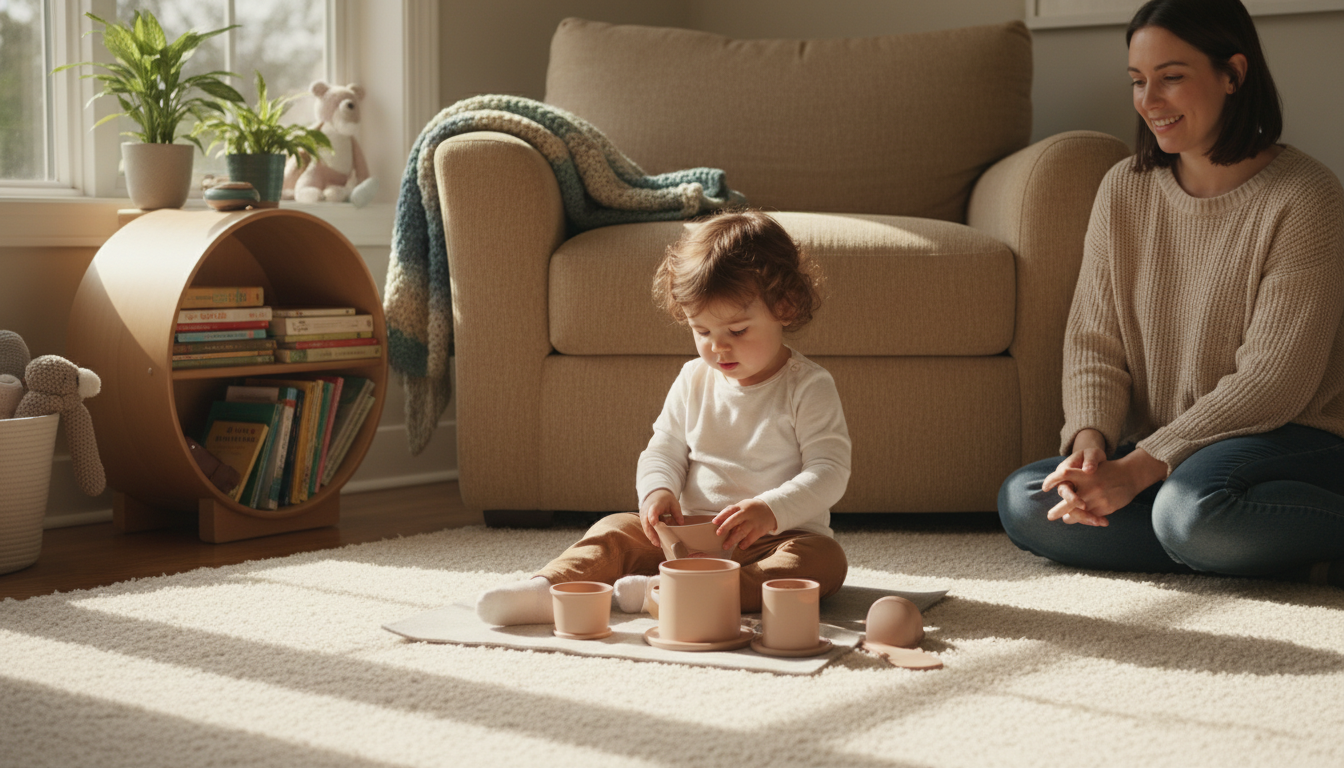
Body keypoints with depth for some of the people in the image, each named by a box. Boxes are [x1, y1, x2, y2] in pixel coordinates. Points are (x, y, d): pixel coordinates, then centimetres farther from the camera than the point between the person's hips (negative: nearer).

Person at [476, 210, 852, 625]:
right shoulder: (693, 381, 7)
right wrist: (658, 490, -13)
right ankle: (549, 588, -36)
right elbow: (663, 451, 12)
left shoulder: (808, 387, -7)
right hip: (690, 536, 5)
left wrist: (772, 510, -32)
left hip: (776, 539, -4)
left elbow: (830, 470, -14)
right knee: (616, 531, -11)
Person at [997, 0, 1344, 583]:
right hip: (1162, 453, 8)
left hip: (1295, 444, -7)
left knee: (1194, 505, -39)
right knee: (1023, 502, -17)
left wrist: (1138, 468, -24)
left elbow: (1275, 380, -18)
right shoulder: (1124, 191, 5)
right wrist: (1090, 439, -18)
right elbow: (1094, 343, 5)